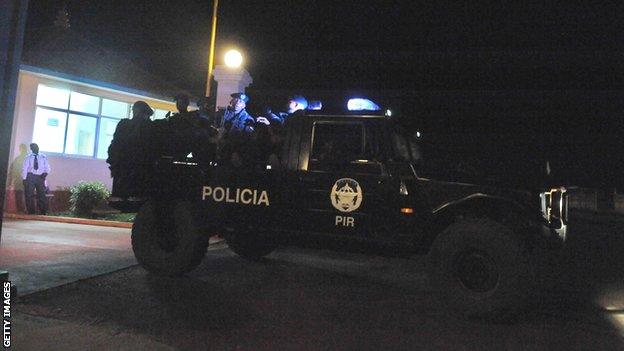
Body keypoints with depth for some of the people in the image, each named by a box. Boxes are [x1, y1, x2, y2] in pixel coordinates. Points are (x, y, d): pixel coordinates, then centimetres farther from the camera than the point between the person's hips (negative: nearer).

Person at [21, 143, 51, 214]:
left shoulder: (43, 157, 8)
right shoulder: (28, 157, 5)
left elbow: (47, 167, 9)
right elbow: (24, 168, 2)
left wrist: (46, 173, -12)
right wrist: (24, 179, -7)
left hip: (40, 177, 1)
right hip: (30, 177, 0)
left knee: (42, 195, 0)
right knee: (29, 195, 1)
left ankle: (43, 213, 3)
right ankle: (31, 213, 9)